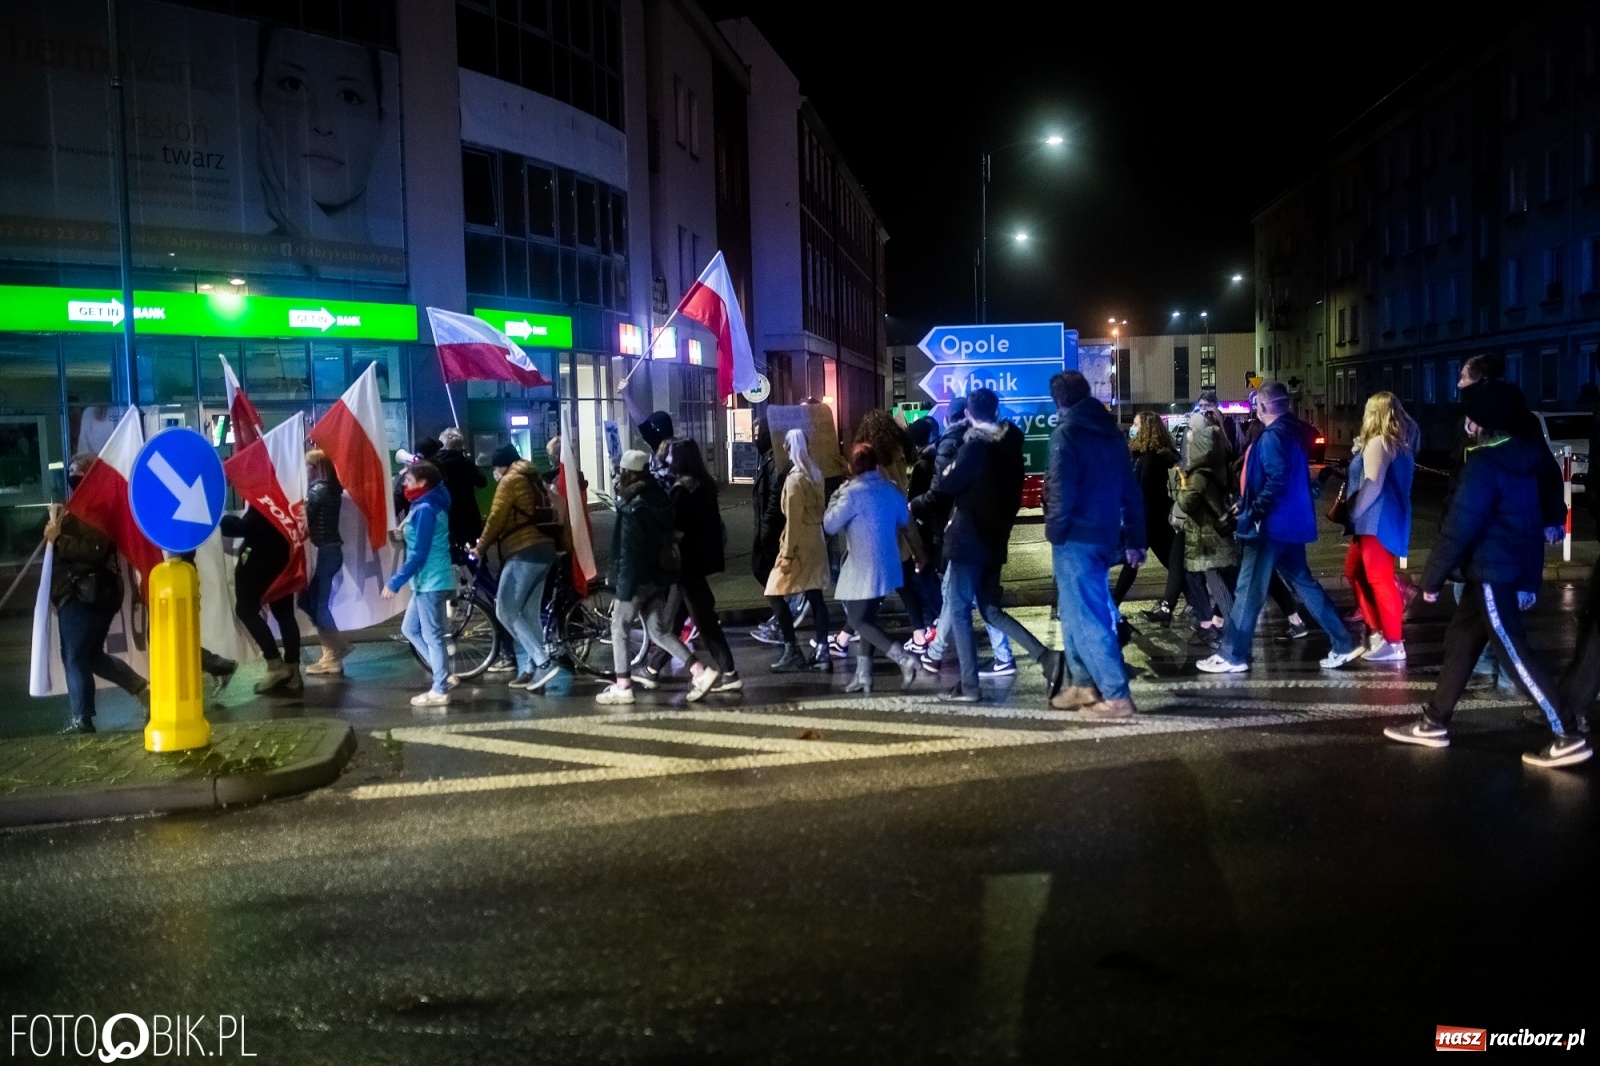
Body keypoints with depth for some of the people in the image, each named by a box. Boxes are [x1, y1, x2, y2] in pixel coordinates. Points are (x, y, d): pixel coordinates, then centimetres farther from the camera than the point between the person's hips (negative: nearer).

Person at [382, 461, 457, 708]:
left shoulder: (425, 510, -18)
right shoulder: (425, 505, 12)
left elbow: (419, 554, -22)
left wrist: (395, 582, -21)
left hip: (431, 582, -10)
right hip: (427, 580, 10)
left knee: (432, 635, -1)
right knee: (410, 628, 17)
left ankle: (439, 691, 8)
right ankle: (443, 675, 21)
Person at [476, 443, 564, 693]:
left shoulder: (509, 481, -2)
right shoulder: (534, 480, 23)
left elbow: (496, 518, -6)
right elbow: (553, 517, 23)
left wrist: (481, 547, 4)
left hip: (524, 551, -9)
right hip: (544, 549, 9)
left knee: (505, 611, -7)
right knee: (530, 613, 10)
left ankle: (544, 662, -14)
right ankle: (529, 670, 10)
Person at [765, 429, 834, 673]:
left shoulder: (795, 478, -16)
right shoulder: (815, 473, 8)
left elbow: (793, 519, -18)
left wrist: (787, 553, -15)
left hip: (800, 545, -8)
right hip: (815, 543, 8)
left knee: (775, 594, -1)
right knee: (816, 598, 8)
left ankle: (792, 652, -2)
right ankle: (821, 653, 8)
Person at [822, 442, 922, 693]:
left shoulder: (852, 493, -16)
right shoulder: (890, 488, 5)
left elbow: (830, 526, -10)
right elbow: (904, 519, 20)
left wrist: (835, 498, 2)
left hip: (862, 570, -7)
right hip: (886, 567, 7)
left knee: (858, 621, -1)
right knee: (868, 619, 15)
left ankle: (903, 658, -14)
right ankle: (863, 676, 16)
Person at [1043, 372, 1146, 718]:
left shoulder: (1066, 433, -10)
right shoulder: (1112, 432, 13)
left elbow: (1062, 491, -17)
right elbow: (1130, 490, 14)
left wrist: (1054, 531, -5)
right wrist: (1134, 539, 17)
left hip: (1077, 538, -8)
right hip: (1105, 535, 8)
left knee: (1085, 618, -4)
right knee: (1077, 612, 18)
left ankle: (1117, 696, -5)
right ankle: (1083, 685, 23)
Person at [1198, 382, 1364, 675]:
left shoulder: (1272, 437, -16)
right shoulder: (1294, 431, 13)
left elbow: (1277, 481, -25)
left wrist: (1254, 511, -19)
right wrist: (1248, 503, 17)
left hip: (1271, 523, -10)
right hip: (1291, 522, 10)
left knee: (1249, 589, -3)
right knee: (1302, 582, 16)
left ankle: (1232, 655, 3)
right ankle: (1343, 644, 17)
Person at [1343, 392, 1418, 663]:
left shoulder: (1378, 442, -14)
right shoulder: (1400, 442, 16)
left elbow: (1373, 485, -21)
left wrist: (1353, 512, -14)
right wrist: (1360, 453, 17)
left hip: (1378, 522, -11)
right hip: (1377, 521, 11)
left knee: (1379, 580, -7)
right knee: (1354, 571, 18)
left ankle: (1394, 643, -4)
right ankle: (1376, 629, 22)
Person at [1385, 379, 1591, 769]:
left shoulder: (1484, 464, -18)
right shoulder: (1522, 458, 10)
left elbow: (1458, 528, -19)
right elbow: (1529, 519, 16)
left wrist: (1432, 579, -10)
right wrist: (1530, 581, 22)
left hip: (1490, 574, -10)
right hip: (1512, 571, 10)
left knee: (1514, 655, -5)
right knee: (1460, 642, 15)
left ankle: (1568, 737, -2)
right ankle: (1433, 723, 24)